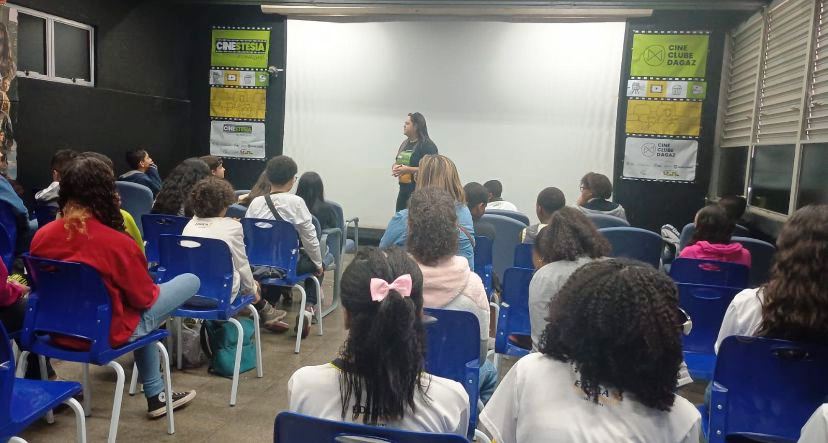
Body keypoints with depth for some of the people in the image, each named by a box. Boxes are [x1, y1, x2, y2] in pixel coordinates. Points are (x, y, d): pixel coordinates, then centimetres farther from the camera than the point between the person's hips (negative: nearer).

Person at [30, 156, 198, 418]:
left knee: (143, 315, 32)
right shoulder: (117, 243, -28)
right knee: (191, 281, 7)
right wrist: (153, 287, 9)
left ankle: (155, 395, 35)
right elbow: (144, 298, -15)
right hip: (107, 334, -7)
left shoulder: (41, 236, -9)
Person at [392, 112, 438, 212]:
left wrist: (409, 169, -23)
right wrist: (394, 168, 0)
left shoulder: (427, 145, -10)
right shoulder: (405, 143, 15)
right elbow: (396, 162, 24)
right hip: (403, 190, 8)